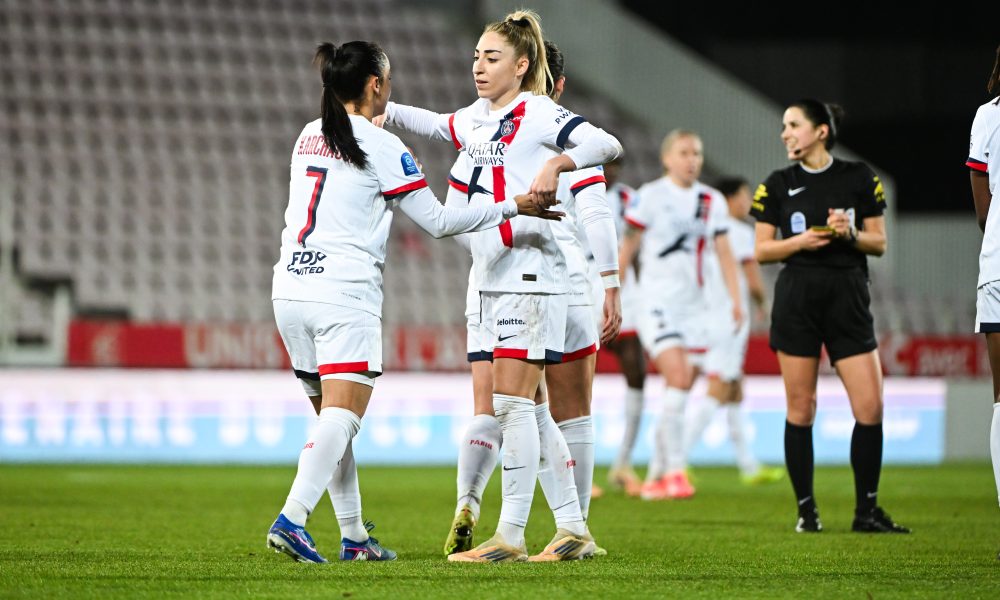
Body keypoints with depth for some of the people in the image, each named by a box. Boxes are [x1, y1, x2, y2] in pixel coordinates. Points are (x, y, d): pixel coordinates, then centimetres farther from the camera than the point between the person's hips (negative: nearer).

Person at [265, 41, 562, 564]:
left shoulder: (308, 137, 14)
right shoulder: (381, 147, -6)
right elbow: (437, 221, -3)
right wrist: (513, 207, 3)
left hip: (289, 288, 7)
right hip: (344, 294, -7)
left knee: (331, 418, 13)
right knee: (341, 418, -12)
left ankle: (353, 536, 15)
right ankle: (291, 518, -29)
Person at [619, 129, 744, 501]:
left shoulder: (712, 201, 10)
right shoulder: (651, 196, -3)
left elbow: (724, 253, 8)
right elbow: (628, 247, 1)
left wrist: (736, 300, -1)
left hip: (693, 304, 5)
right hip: (656, 301, -5)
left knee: (684, 390, 4)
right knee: (677, 377, -19)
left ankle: (655, 477, 13)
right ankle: (675, 470, -18)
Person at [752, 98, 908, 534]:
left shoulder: (859, 178, 5)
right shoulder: (778, 184, 6)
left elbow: (879, 243, 8)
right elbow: (762, 250, 6)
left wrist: (850, 234, -12)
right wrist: (800, 241, -11)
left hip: (849, 300, 0)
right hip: (797, 301, 0)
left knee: (870, 407, -6)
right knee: (800, 409, 0)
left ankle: (866, 510, 4)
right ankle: (806, 510, 8)